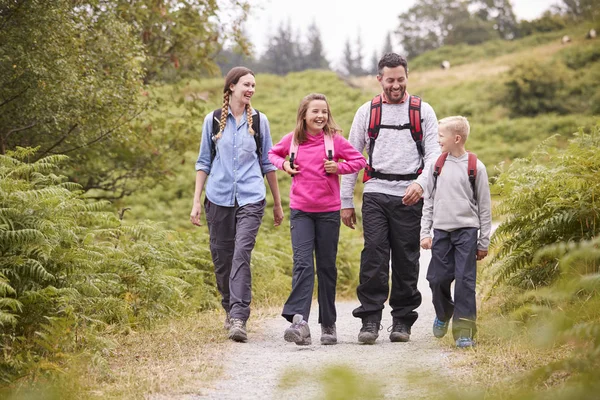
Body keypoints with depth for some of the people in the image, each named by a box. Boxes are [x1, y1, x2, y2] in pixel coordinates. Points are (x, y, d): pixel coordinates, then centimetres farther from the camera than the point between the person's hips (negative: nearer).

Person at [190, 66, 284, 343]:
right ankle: (230, 310, 28)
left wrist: (277, 203, 15)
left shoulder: (259, 120, 8)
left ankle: (239, 319, -22)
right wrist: (196, 201, 5)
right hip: (218, 197, 1)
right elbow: (204, 162, 11)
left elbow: (267, 163, 14)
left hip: (251, 198, -1)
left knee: (242, 253, -17)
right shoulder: (213, 120, 7)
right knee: (221, 257, 6)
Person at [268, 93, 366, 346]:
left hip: (328, 211, 0)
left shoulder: (334, 140, -2)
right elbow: (272, 154, 21)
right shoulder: (292, 140, 3)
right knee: (302, 263, -14)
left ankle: (328, 324, 18)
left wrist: (339, 167, -11)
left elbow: (360, 160, 6)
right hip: (300, 211, 0)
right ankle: (299, 321, -26)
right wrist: (283, 164, 1)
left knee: (327, 266, 8)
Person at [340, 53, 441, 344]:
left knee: (406, 259, 2)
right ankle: (370, 320, -8)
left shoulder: (423, 111, 7)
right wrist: (346, 202, 8)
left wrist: (420, 183, -17)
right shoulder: (366, 112, 10)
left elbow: (434, 154, 2)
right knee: (373, 256, -10)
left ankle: (402, 320, 11)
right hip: (376, 192, 0)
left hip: (409, 196, 0)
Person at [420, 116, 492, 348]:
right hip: (441, 231, 3)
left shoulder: (475, 167, -2)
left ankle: (464, 330, -2)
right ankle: (443, 314, 32)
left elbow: (484, 206, 2)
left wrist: (484, 242, 2)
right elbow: (428, 201, 12)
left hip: (466, 230, -3)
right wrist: (425, 232, 5)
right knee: (437, 278, 4)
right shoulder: (437, 165, 6)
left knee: (465, 280, -7)